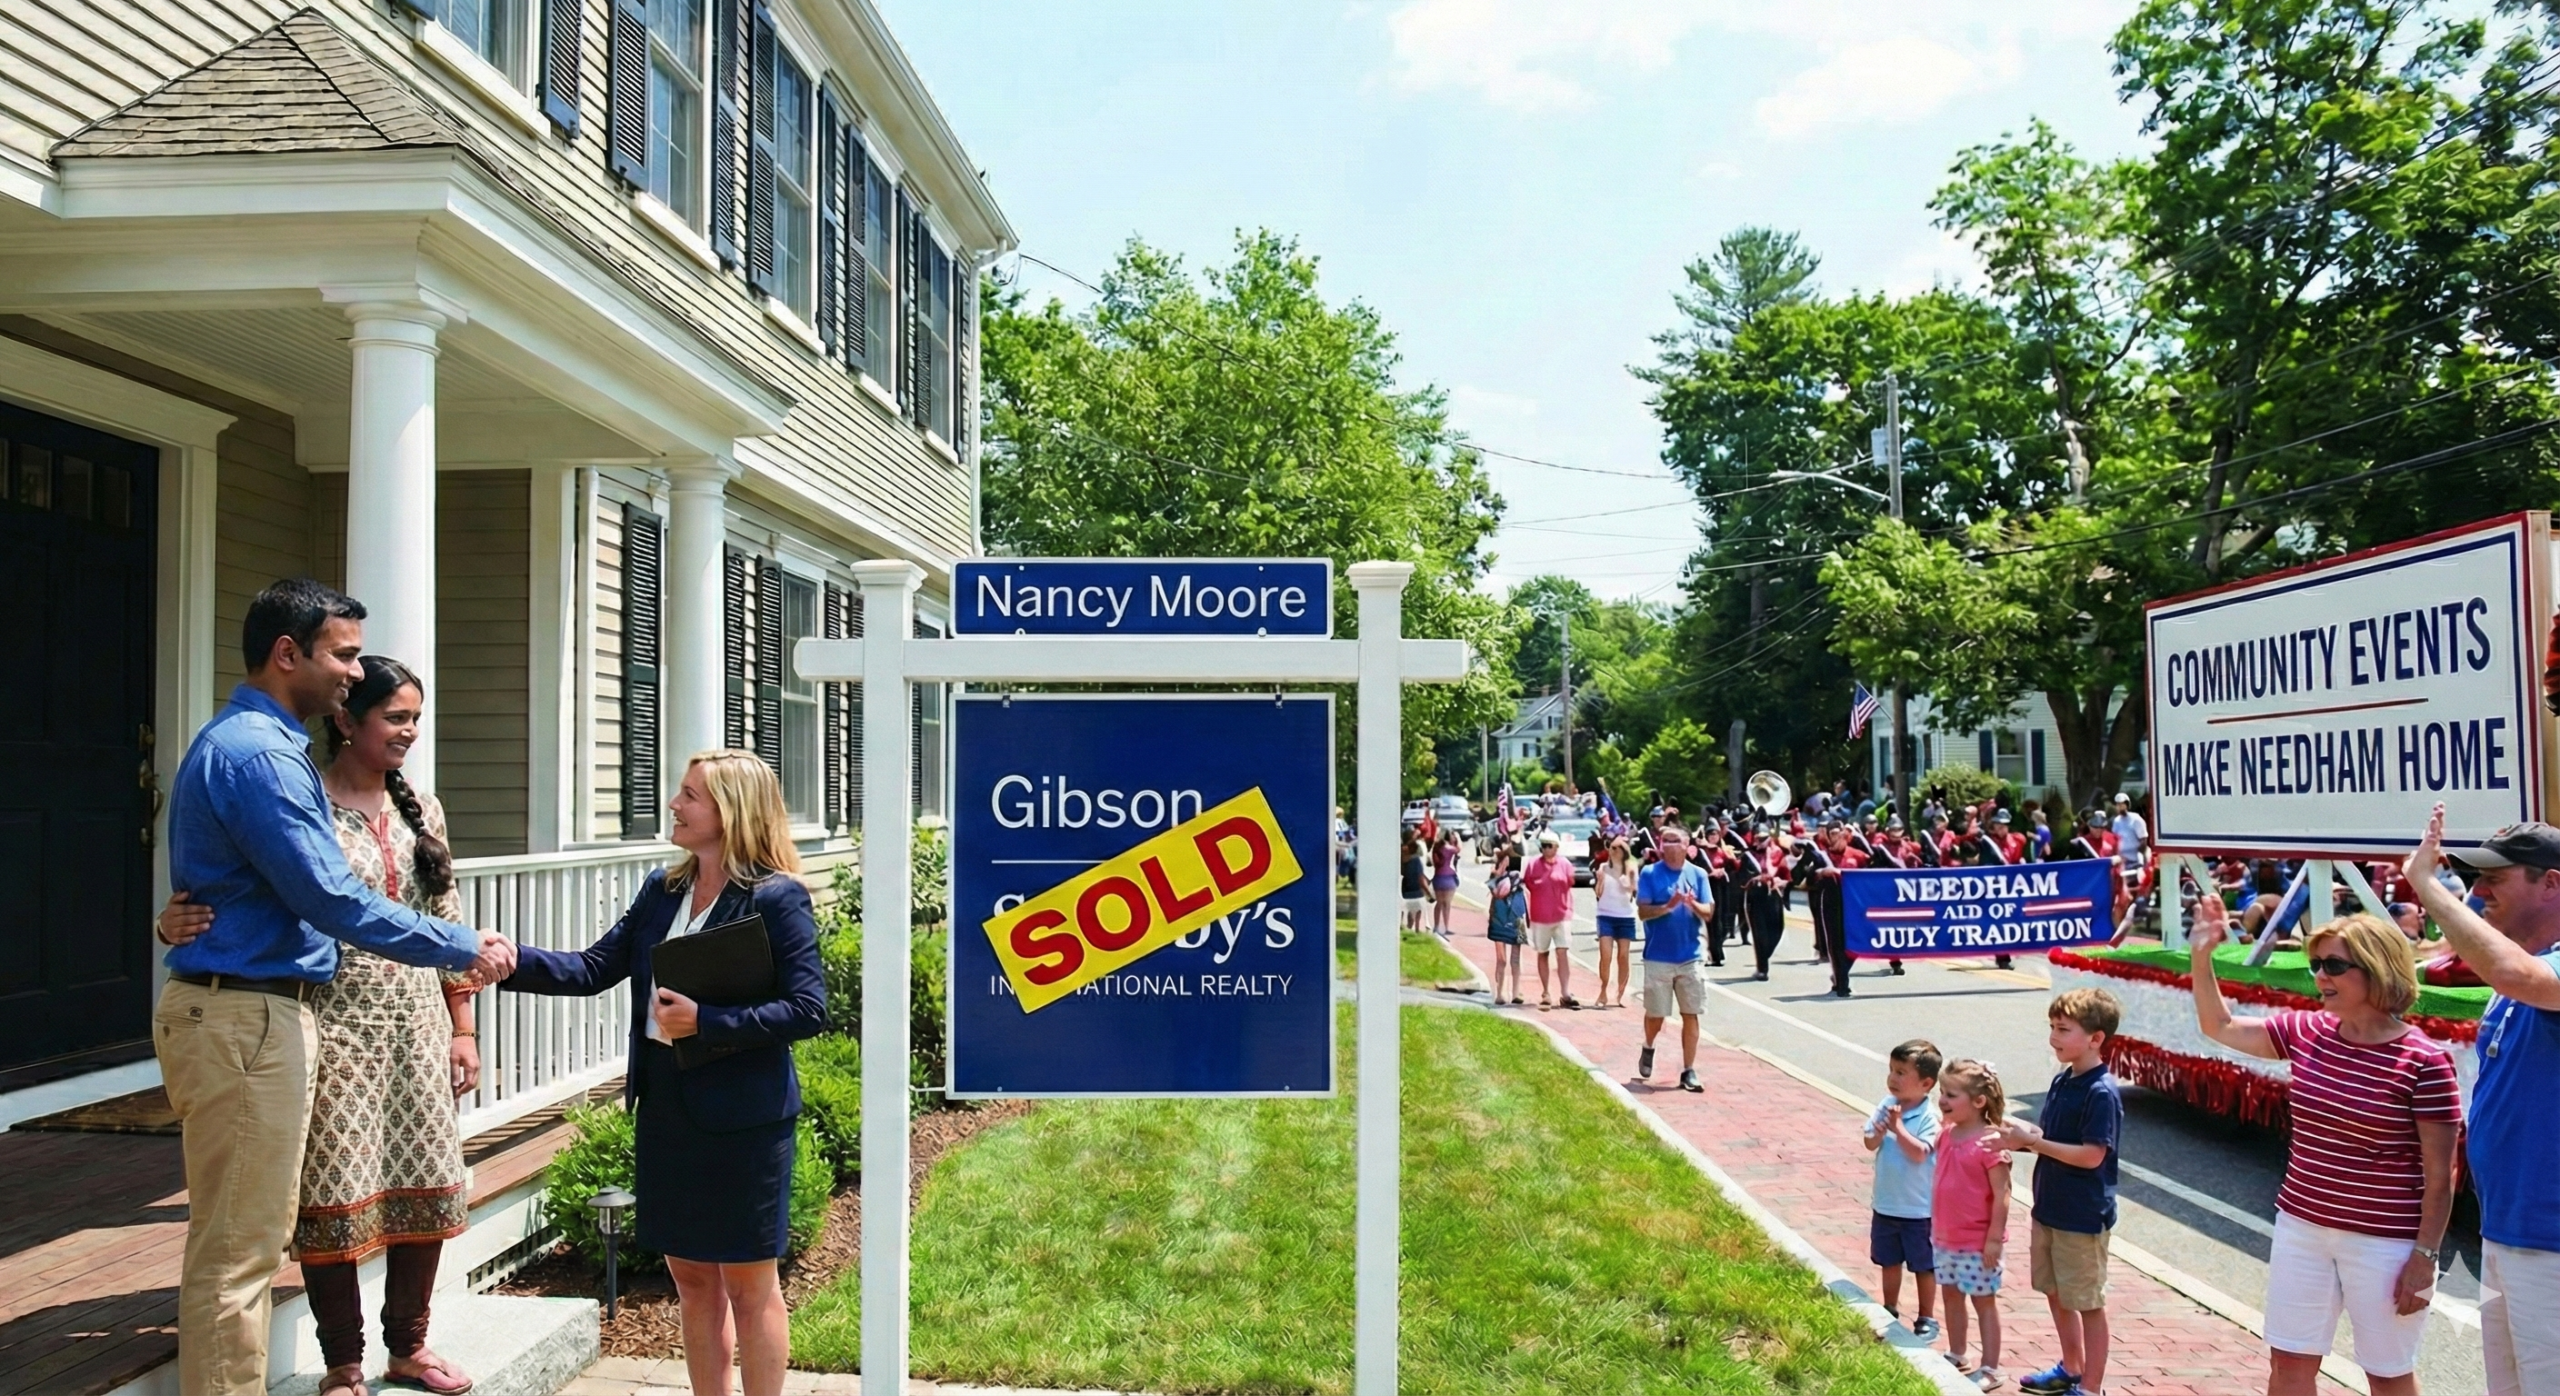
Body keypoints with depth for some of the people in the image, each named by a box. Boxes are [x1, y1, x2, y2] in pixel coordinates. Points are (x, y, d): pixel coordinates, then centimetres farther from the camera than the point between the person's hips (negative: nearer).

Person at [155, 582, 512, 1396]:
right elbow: (334, 900, -23)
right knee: (237, 1247, -3)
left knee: (243, 1239, 16)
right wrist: (465, 950, -15)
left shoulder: (248, 742, 16)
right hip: (245, 1021, -11)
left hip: (242, 1012, 11)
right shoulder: (259, 754, -18)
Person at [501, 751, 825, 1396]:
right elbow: (595, 969, 6)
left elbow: (809, 1010, -17)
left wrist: (705, 1021, -21)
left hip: (741, 1113, -7)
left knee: (749, 1284, 5)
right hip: (665, 1102, 7)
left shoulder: (776, 898, -13)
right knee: (691, 1277, 16)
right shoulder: (661, 890, 9)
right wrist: (514, 961, -8)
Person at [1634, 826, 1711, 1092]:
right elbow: (1642, 912, -9)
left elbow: (1707, 913, 0)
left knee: (1690, 1015, 1)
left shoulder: (1698, 874, 4)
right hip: (1658, 957, -2)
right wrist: (1667, 907, -24)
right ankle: (1648, 1048, 38)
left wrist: (1693, 904, -20)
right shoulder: (1649, 874, -3)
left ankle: (1689, 1071, 9)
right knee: (1655, 1014, 8)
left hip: (1690, 957, 2)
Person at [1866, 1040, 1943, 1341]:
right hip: (1885, 1203, 6)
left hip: (1919, 1208, -5)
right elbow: (1869, 1143, -5)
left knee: (1923, 1265, 9)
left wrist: (1898, 1127, -32)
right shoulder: (1886, 1106, -2)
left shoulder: (1930, 1116, -18)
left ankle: (1927, 1319, 24)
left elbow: (1919, 1153, -26)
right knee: (1890, 1261, 20)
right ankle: (1890, 1312, 35)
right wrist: (1879, 1130, -25)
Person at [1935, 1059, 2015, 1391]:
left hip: (1977, 1241, -7)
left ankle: (1990, 1369, 15)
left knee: (1984, 1301, 5)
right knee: (1951, 1295, 18)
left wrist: (1994, 1238, -18)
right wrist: (1937, 1226, 14)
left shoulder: (1990, 1142, -21)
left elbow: (2002, 1195, -19)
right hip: (1946, 1237, 7)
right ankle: (1955, 1356, 34)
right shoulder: (1946, 1134, 2)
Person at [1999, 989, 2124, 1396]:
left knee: (2088, 1304, 6)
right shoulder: (2062, 1081, 5)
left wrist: (2034, 1141, -23)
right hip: (2048, 1210, 9)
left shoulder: (2101, 1093, -21)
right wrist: (2022, 1138, -5)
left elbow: (2091, 1155, -24)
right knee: (2055, 1293, 21)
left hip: (2082, 1218, -9)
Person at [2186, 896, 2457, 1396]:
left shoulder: (2423, 1061, -17)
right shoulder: (2306, 1032, -1)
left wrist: (2425, 1256, -13)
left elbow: (2439, 1175, -13)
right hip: (2301, 1228, 5)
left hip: (2383, 1242, -5)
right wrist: (2200, 957, -1)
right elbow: (2220, 1027, 11)